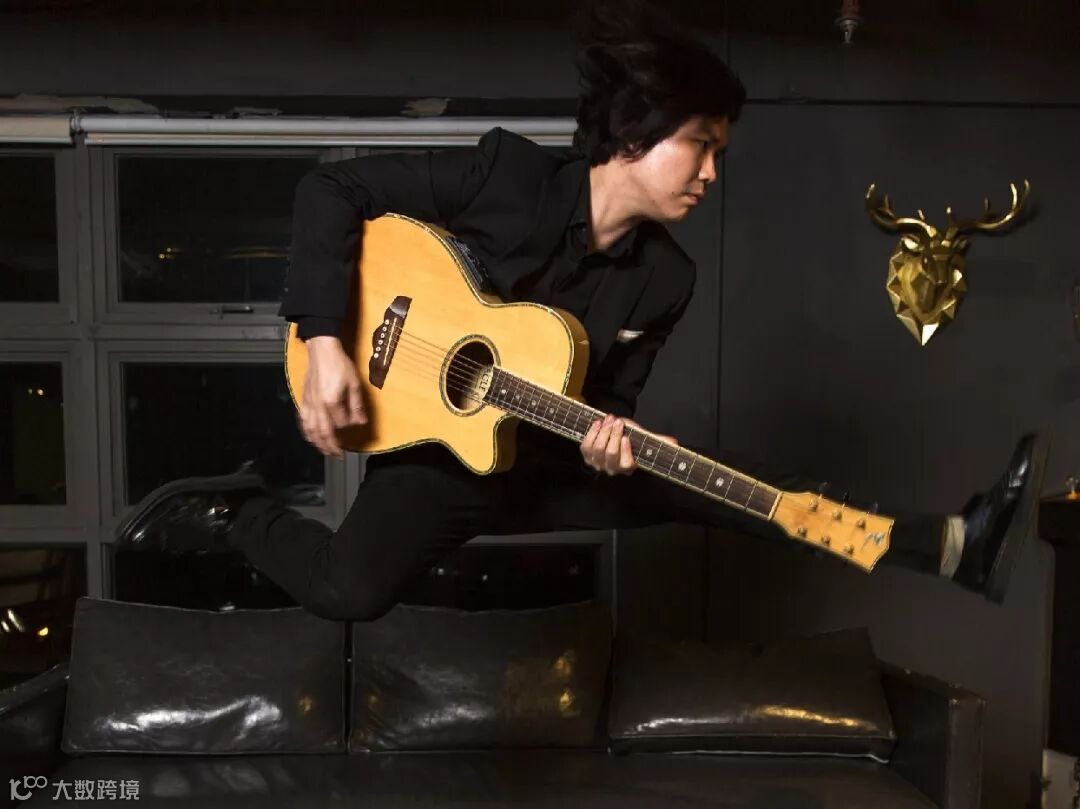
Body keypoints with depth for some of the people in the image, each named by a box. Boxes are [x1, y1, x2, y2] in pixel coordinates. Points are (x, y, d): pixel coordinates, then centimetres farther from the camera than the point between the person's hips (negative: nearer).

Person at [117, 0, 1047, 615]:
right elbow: (333, 188, -18)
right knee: (350, 588, -31)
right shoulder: (508, 172, -19)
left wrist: (609, 439, -24)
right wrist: (325, 342, -27)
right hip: (434, 446, -4)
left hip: (545, 467, 5)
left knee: (703, 478, -11)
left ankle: (951, 545, -9)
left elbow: (612, 400, 1)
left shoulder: (665, 278, -5)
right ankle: (235, 509, -1)